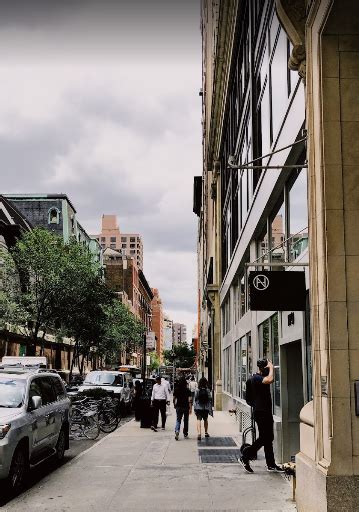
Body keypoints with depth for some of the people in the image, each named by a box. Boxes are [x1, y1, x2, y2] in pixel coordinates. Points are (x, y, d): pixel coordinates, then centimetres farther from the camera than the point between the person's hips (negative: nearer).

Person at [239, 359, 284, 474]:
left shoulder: (263, 377, 17)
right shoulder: (256, 378, -15)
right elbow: (270, 379, -30)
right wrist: (271, 367, -19)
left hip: (267, 412, 10)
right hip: (260, 412, -10)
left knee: (269, 438, 10)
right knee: (263, 438, -9)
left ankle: (271, 464, 15)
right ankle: (245, 457, 0)